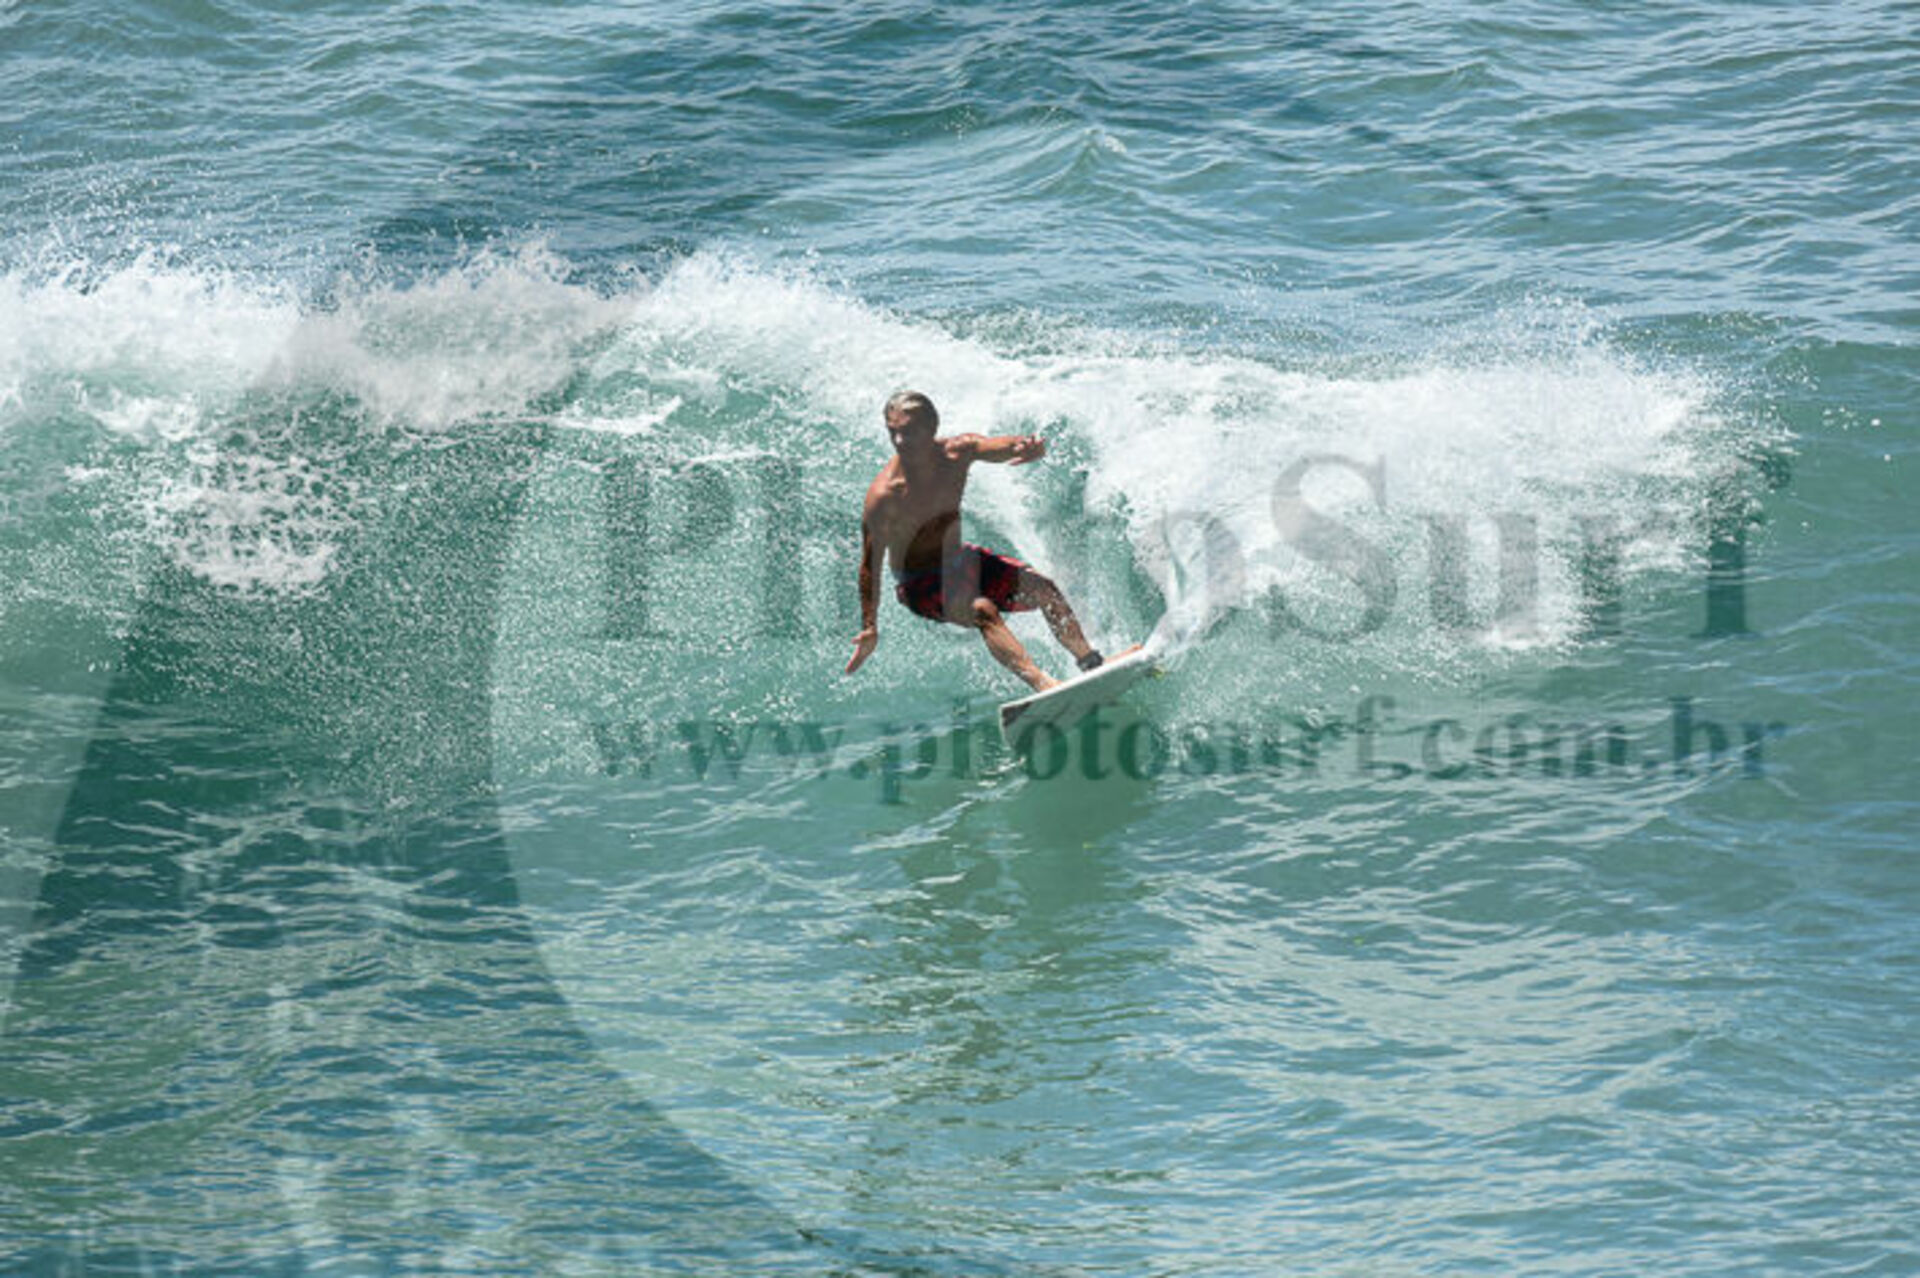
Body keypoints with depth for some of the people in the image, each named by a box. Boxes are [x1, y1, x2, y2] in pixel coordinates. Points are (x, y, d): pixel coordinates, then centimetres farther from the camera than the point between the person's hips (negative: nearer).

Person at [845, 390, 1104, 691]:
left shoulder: (958, 452, -13)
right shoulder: (883, 496, -26)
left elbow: (1008, 446, -21)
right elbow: (870, 565, -20)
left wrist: (1034, 448, -47)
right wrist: (869, 628, -20)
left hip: (959, 562, 6)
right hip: (919, 583, -6)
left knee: (1043, 588, -7)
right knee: (982, 610, -32)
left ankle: (1090, 663, 3)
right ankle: (1041, 683, -44)